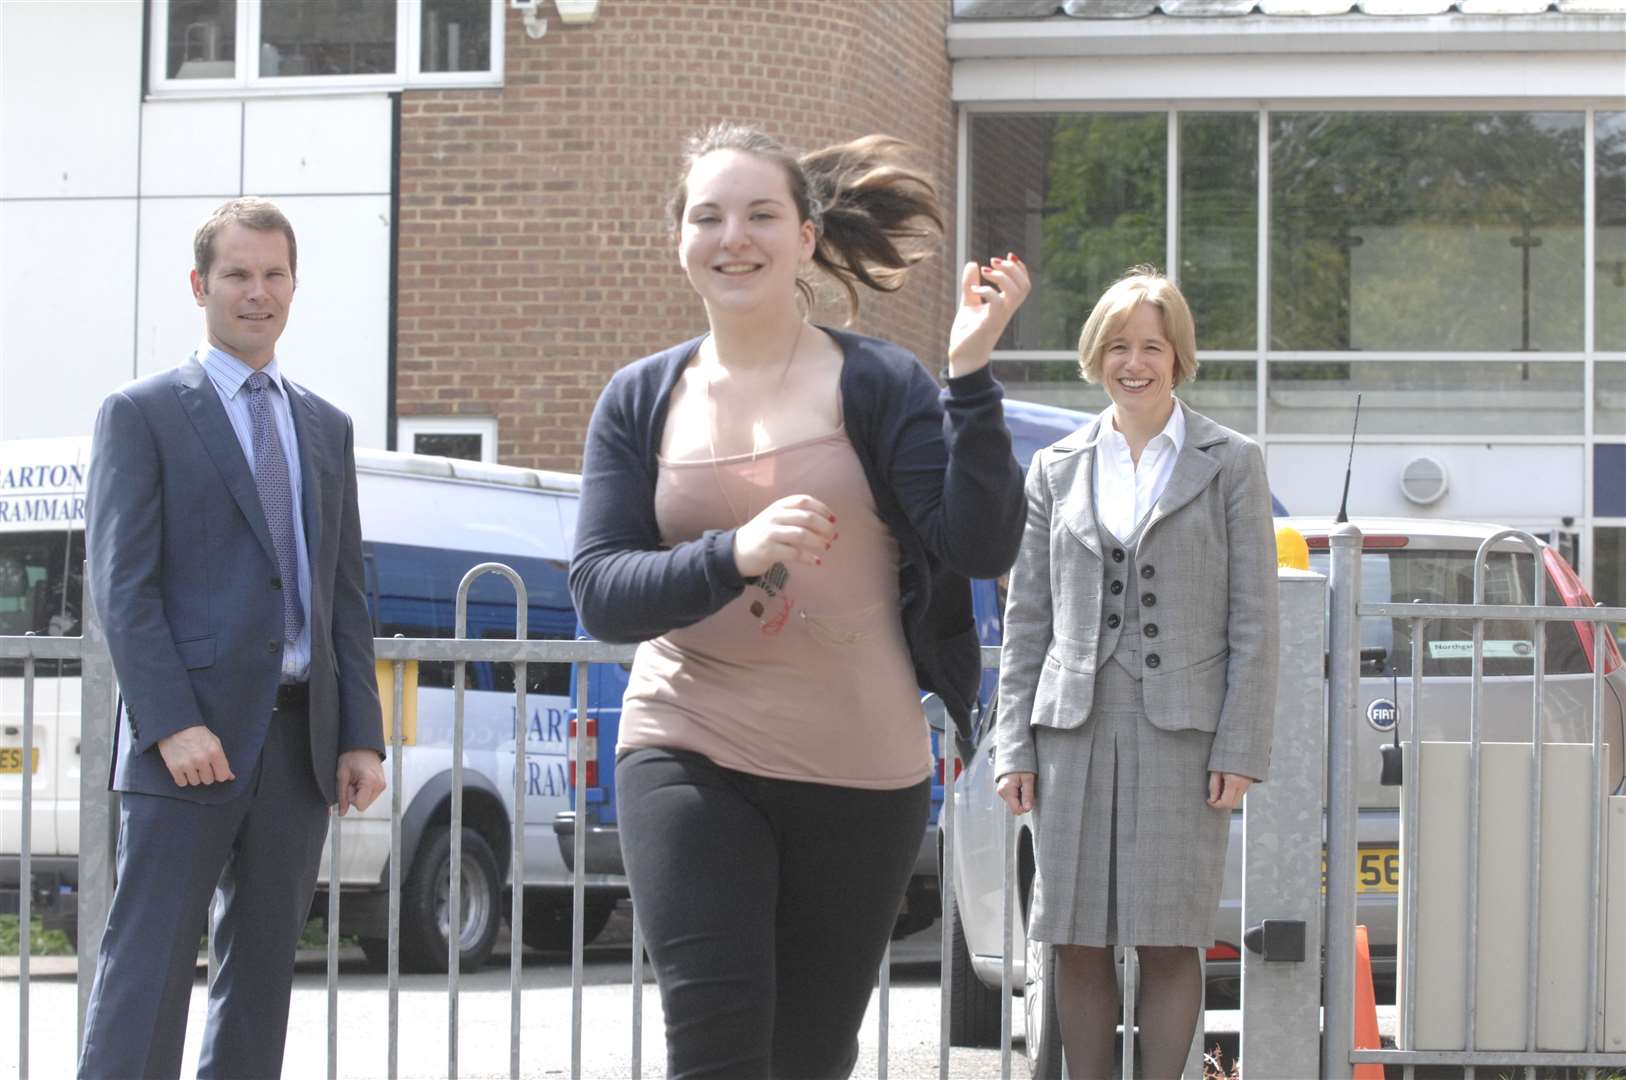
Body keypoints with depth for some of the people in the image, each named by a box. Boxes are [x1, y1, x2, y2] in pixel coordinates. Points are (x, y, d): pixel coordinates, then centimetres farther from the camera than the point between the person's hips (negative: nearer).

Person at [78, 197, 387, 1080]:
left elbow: (344, 595, 16)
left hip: (301, 739, 6)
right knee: (148, 968, -9)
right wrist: (172, 725, -17)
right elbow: (122, 585, -7)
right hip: (191, 740, -6)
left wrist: (361, 737, 6)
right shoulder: (141, 414, 1)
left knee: (263, 966, 7)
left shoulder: (326, 428, 18)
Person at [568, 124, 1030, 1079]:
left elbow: (984, 549, -12)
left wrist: (971, 375, -21)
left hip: (858, 773, 0)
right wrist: (733, 555, -22)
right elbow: (600, 591, -4)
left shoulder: (875, 384, -2)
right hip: (688, 756, 0)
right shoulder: (642, 401, 5)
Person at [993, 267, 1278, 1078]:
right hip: (1076, 731, 2)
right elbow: (1027, 617, 12)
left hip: (1183, 734, -2)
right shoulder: (1057, 470, 11)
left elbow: (1253, 617, 1)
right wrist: (1015, 745, 4)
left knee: (1169, 941, -2)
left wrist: (1240, 750, -7)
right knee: (1079, 943, 3)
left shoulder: (1230, 465, 4)